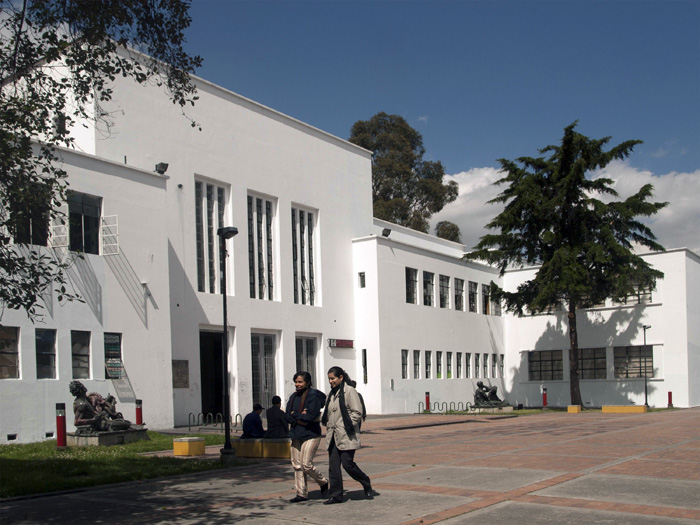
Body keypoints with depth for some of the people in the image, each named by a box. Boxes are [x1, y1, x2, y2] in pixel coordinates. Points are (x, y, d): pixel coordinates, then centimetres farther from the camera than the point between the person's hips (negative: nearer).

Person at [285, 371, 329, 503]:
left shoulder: (313, 396, -11)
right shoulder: (294, 397, 12)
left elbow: (311, 416, -20)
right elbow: (287, 415, 5)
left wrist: (295, 414, -8)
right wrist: (300, 418, -13)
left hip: (311, 434, -7)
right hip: (296, 435, 7)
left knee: (306, 464, -10)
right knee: (297, 465, 6)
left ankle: (323, 483, 15)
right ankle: (302, 493, 14)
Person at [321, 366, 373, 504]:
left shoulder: (349, 391, -8)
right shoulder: (331, 394, 16)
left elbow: (357, 412, -11)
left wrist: (348, 426, -12)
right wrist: (329, 426, 11)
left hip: (346, 436, -7)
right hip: (333, 435, 7)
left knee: (347, 463, -7)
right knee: (333, 465, 3)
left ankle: (367, 486, 15)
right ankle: (336, 495, 8)